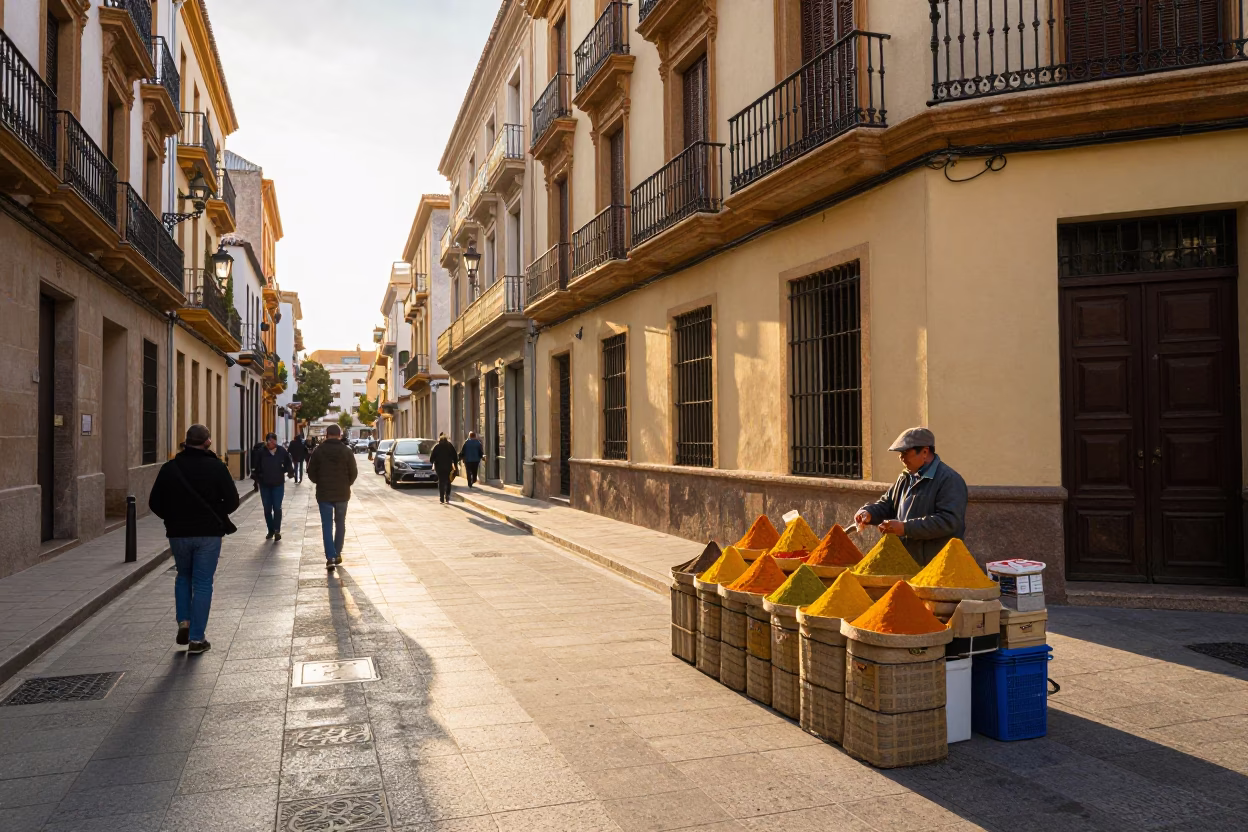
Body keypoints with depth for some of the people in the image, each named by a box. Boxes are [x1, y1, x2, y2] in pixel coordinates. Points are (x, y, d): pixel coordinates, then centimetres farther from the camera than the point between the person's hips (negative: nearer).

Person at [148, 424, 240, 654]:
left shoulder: (169, 468, -1)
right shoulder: (217, 467, -8)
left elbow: (155, 503, 0)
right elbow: (232, 501, -9)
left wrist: (174, 518, 14)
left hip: (178, 533, 2)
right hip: (208, 533, -2)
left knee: (183, 576, 25)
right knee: (202, 583, 4)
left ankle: (183, 622, 12)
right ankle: (197, 638, 5)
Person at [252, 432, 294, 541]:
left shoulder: (282, 451, -8)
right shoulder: (260, 452, -10)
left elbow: (288, 464, 5)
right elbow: (255, 467, 0)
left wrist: (290, 473, -9)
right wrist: (257, 478, -5)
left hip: (278, 484, -1)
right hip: (265, 485, 1)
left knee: (277, 508, -6)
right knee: (267, 509, 9)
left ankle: (277, 530, 0)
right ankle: (271, 530, 21)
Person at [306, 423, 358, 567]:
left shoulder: (319, 450, -5)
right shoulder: (347, 451, -4)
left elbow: (311, 472, -2)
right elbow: (354, 473, -3)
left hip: (324, 493, -1)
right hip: (342, 493, 1)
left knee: (327, 525, 1)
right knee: (340, 524, 15)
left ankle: (330, 556, -9)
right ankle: (337, 554, 18)